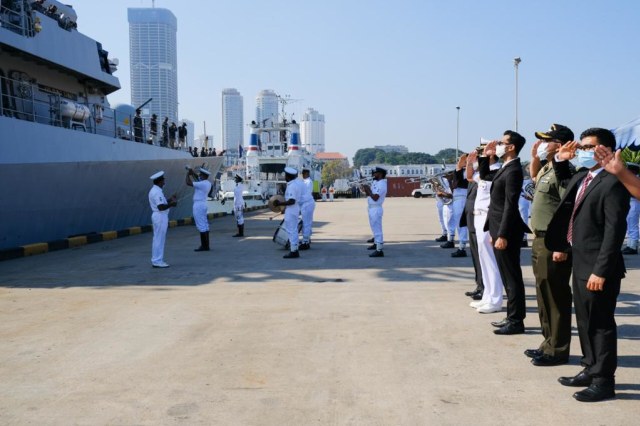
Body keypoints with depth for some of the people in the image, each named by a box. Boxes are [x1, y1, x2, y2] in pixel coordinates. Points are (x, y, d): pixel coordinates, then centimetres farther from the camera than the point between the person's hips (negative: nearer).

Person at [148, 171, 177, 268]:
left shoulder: (154, 190, 15)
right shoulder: (157, 192, -18)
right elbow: (161, 207, -25)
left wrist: (170, 199, 20)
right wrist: (171, 204, -14)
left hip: (158, 216, 11)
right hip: (160, 216, -11)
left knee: (158, 239, 14)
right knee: (159, 239, -6)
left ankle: (157, 260, 19)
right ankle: (157, 261, -2)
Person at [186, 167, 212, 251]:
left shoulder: (202, 184, -19)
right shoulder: (207, 183, 9)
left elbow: (188, 183, -17)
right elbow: (198, 180, 30)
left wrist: (188, 174, -3)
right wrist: (193, 173, 22)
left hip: (198, 205, -10)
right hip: (202, 205, 10)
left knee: (201, 226, -8)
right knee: (204, 226, 11)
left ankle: (205, 246, -7)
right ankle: (205, 245, 15)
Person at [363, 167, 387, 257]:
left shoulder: (381, 184, -17)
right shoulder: (375, 182, 14)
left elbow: (375, 198, -25)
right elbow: (369, 195, 17)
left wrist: (368, 190, -14)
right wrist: (366, 190, -1)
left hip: (376, 209, -10)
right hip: (372, 208, 10)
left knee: (377, 229, -12)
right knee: (374, 227, 24)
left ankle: (379, 251, -15)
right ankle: (376, 243, 42)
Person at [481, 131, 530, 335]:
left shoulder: (513, 171, -17)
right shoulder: (505, 168, 13)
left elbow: (510, 205, -21)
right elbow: (484, 177, 28)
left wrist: (502, 235, -23)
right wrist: (485, 156, 13)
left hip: (506, 232, -10)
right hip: (499, 230, 10)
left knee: (512, 278, -2)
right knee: (508, 277, 15)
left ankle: (516, 322, 6)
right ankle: (512, 316, 24)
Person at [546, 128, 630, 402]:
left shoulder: (613, 183, -16)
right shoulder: (581, 177, 10)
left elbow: (615, 230, -21)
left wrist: (600, 271, -23)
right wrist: (561, 160, 13)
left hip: (597, 267, -9)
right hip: (580, 262, 9)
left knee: (601, 324, 2)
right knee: (585, 322, 18)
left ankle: (604, 381, 13)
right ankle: (591, 370, 31)